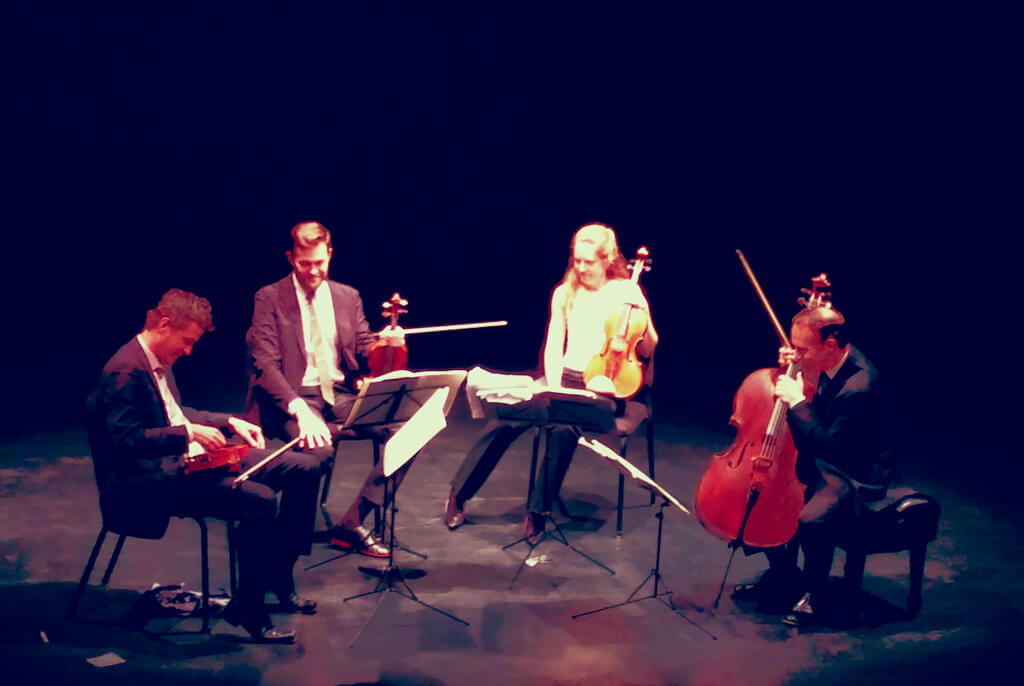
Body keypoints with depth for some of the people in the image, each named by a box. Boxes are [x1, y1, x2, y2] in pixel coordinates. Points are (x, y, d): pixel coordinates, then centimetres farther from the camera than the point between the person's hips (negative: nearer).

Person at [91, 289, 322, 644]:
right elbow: (124, 440, -24)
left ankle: (278, 576, 11)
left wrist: (229, 422, 14)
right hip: (151, 478, -10)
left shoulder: (161, 363, 14)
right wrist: (188, 434, -28)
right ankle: (248, 607, -13)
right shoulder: (125, 371, -17)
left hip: (190, 458, 10)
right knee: (260, 500, -31)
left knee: (304, 468, 0)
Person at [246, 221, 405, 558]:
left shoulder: (348, 296, 14)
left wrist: (383, 342, -12)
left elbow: (364, 350, 14)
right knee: (319, 450, -36)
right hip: (293, 398, -5)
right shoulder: (270, 299, 0)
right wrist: (299, 409, -27)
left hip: (341, 395, 5)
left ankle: (352, 524, -8)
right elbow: (266, 366, -10)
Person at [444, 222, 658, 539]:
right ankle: (458, 495, -9)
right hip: (565, 377, 3)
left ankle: (538, 511, -19)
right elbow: (553, 346, 7)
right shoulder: (565, 293, 10)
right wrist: (553, 390, -9)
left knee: (563, 428, -34)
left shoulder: (627, 292, 1)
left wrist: (644, 322, -19)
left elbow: (647, 352, 1)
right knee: (507, 418, -21)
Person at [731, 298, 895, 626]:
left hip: (856, 480, -9)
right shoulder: (832, 363, -2)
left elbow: (829, 446, -30)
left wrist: (797, 401, -25)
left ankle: (812, 593, -3)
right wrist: (791, 369, -1)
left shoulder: (861, 387, -30)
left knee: (812, 519, -32)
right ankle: (783, 575, 20)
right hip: (820, 463, 10)